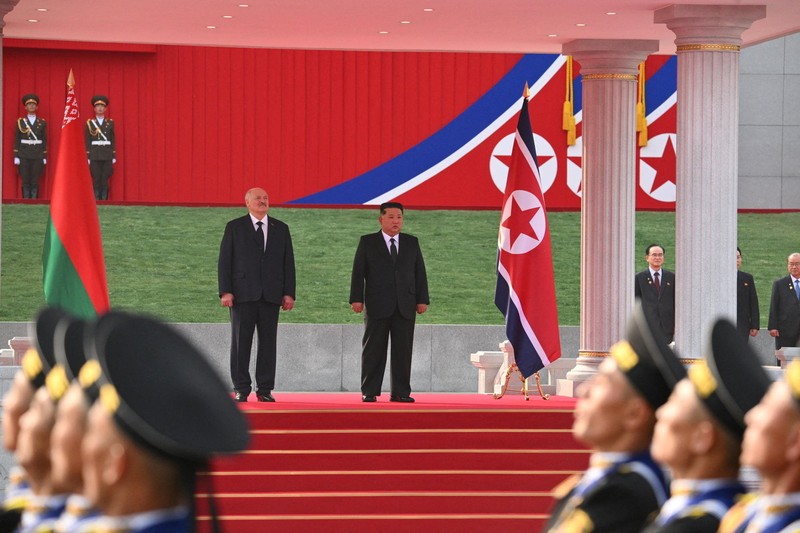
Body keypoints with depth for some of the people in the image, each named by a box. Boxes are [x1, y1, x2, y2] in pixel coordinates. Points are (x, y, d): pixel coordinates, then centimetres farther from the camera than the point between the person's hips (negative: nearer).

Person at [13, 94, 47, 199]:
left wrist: (44, 157, 4)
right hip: (24, 155, 0)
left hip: (37, 155, 0)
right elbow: (16, 140, 4)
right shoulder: (20, 122, 5)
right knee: (25, 182, -1)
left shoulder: (42, 123, 8)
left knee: (35, 182, -1)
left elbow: (44, 140, 8)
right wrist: (16, 156, -2)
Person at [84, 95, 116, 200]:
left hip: (107, 156, 1)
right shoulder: (90, 123, 4)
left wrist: (114, 156, 4)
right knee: (96, 180, -2)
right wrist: (87, 156, -4)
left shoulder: (110, 123, 9)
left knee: (105, 180, -1)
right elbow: (87, 141, 3)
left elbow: (113, 140, 9)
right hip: (94, 155, -1)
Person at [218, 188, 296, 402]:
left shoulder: (281, 229, 12)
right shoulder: (234, 228, 6)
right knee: (241, 342, -1)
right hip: (243, 294, -2)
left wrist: (289, 293, 2)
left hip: (271, 295, 2)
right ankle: (241, 389, 3)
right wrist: (225, 291, -8)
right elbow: (224, 261, 1)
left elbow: (288, 262, 10)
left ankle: (265, 389, 5)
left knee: (268, 342, 1)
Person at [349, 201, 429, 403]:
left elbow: (420, 272, 12)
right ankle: (369, 391, 1)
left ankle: (401, 392, 3)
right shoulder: (367, 242, 6)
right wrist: (357, 299, -7)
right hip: (377, 306, -2)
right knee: (373, 349, -2)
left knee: (403, 350, 0)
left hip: (405, 307, 2)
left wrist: (422, 299, 4)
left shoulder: (412, 243, 13)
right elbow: (358, 272, 2)